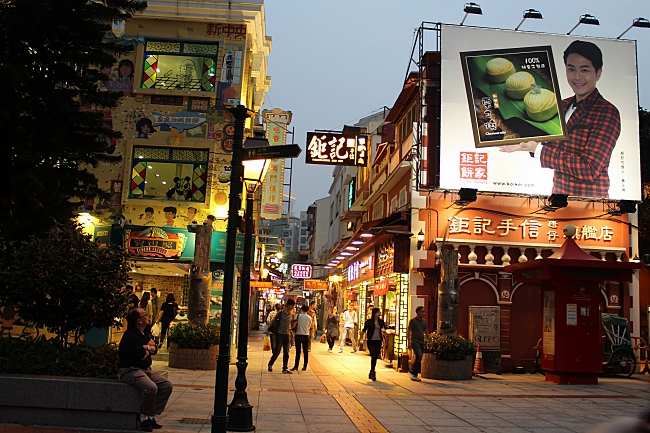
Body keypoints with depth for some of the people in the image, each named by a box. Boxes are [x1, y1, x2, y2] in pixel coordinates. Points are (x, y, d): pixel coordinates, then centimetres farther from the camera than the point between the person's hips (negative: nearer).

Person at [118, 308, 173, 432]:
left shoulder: (144, 334, 15)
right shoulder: (131, 335, -15)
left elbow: (154, 349, 12)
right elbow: (142, 355, -20)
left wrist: (146, 347, -9)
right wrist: (148, 349, 1)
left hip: (146, 369, 10)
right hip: (130, 370, -10)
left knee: (167, 386, -4)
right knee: (151, 388, -32)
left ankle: (151, 416, 1)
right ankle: (144, 416, -8)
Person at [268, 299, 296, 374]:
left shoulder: (292, 315, 6)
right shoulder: (281, 313, -7)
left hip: (286, 335, 5)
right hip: (279, 334, -5)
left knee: (286, 352, 4)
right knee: (277, 351, -3)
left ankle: (285, 368, 10)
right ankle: (270, 364, 19)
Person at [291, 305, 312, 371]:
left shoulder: (298, 316, -9)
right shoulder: (309, 318, -3)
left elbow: (295, 324, -2)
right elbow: (309, 327, 8)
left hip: (298, 335, -1)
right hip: (306, 336, 1)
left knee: (298, 351, 2)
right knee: (305, 351, 8)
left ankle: (296, 366, 2)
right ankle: (305, 366, 10)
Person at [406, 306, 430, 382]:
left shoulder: (424, 321, 13)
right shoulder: (413, 321, -4)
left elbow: (426, 332, 15)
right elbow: (408, 332, -6)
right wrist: (408, 343, -13)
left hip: (421, 342, 6)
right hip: (415, 341, -6)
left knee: (419, 358, 4)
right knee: (419, 356, -22)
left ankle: (414, 375, 11)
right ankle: (413, 373, -12)